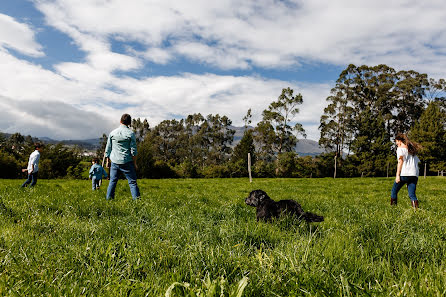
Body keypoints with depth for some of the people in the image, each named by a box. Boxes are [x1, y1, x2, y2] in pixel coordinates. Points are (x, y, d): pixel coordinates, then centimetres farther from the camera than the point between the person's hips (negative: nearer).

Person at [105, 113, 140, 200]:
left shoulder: (112, 133, 4)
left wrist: (108, 161, 19)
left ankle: (109, 199, 14)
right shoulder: (130, 133, -6)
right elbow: (133, 151, -7)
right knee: (132, 182, 1)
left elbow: (108, 149, 9)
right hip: (127, 162, -3)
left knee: (112, 181, 13)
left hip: (114, 161, 3)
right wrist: (134, 163, 1)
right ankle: (136, 198, -4)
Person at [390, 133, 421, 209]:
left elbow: (400, 161, -7)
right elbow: (417, 162, 19)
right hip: (414, 175, 6)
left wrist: (397, 175, -11)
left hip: (404, 174, -5)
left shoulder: (400, 148, 4)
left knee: (394, 191, 9)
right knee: (412, 194, 2)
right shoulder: (412, 149, 24)